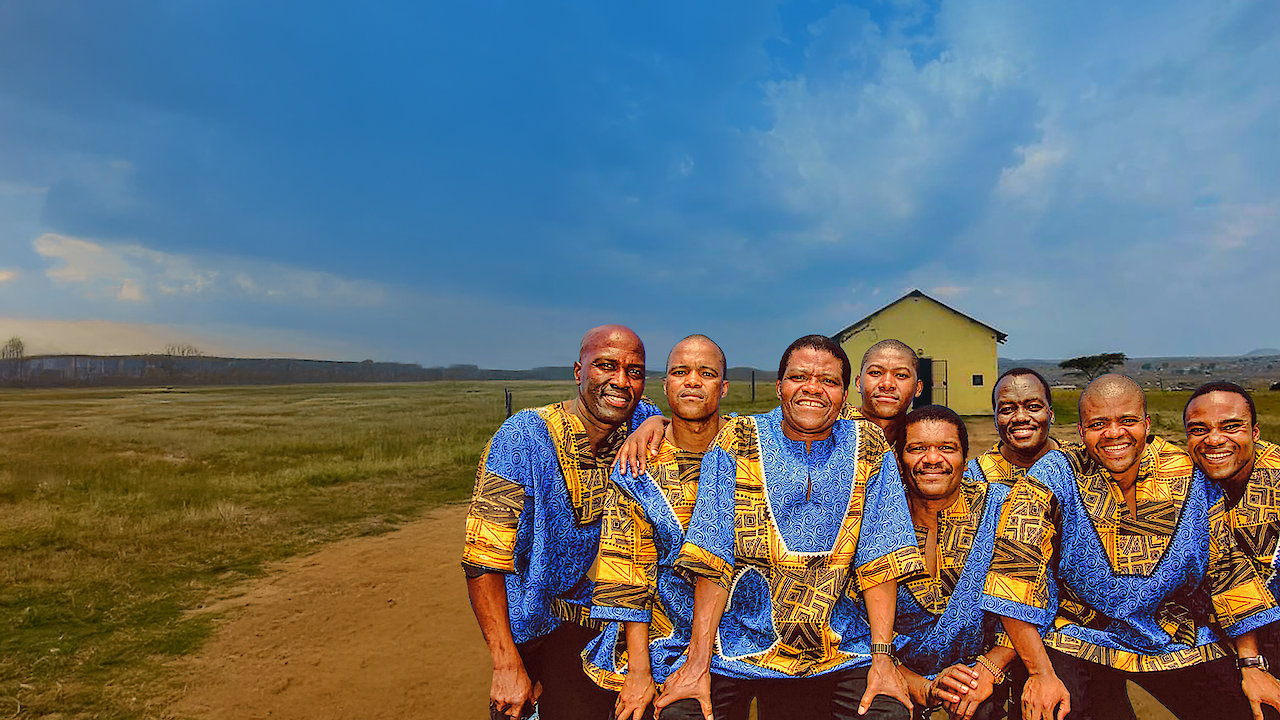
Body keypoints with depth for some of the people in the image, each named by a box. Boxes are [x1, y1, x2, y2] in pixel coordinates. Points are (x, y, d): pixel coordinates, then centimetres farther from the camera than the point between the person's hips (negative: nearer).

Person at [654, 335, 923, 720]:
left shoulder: (868, 449, 1)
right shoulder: (737, 442, -4)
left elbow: (880, 561, 0)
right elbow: (713, 561, -8)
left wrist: (883, 658, -8)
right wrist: (699, 663, -12)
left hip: (839, 647, 2)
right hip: (741, 643, -2)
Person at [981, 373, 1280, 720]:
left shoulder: (1189, 475, -4)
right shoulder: (1055, 476, -16)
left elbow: (1227, 566, 6)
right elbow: (1016, 565, -21)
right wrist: (1041, 672, -24)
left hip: (1179, 643, 5)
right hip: (1081, 640, -4)